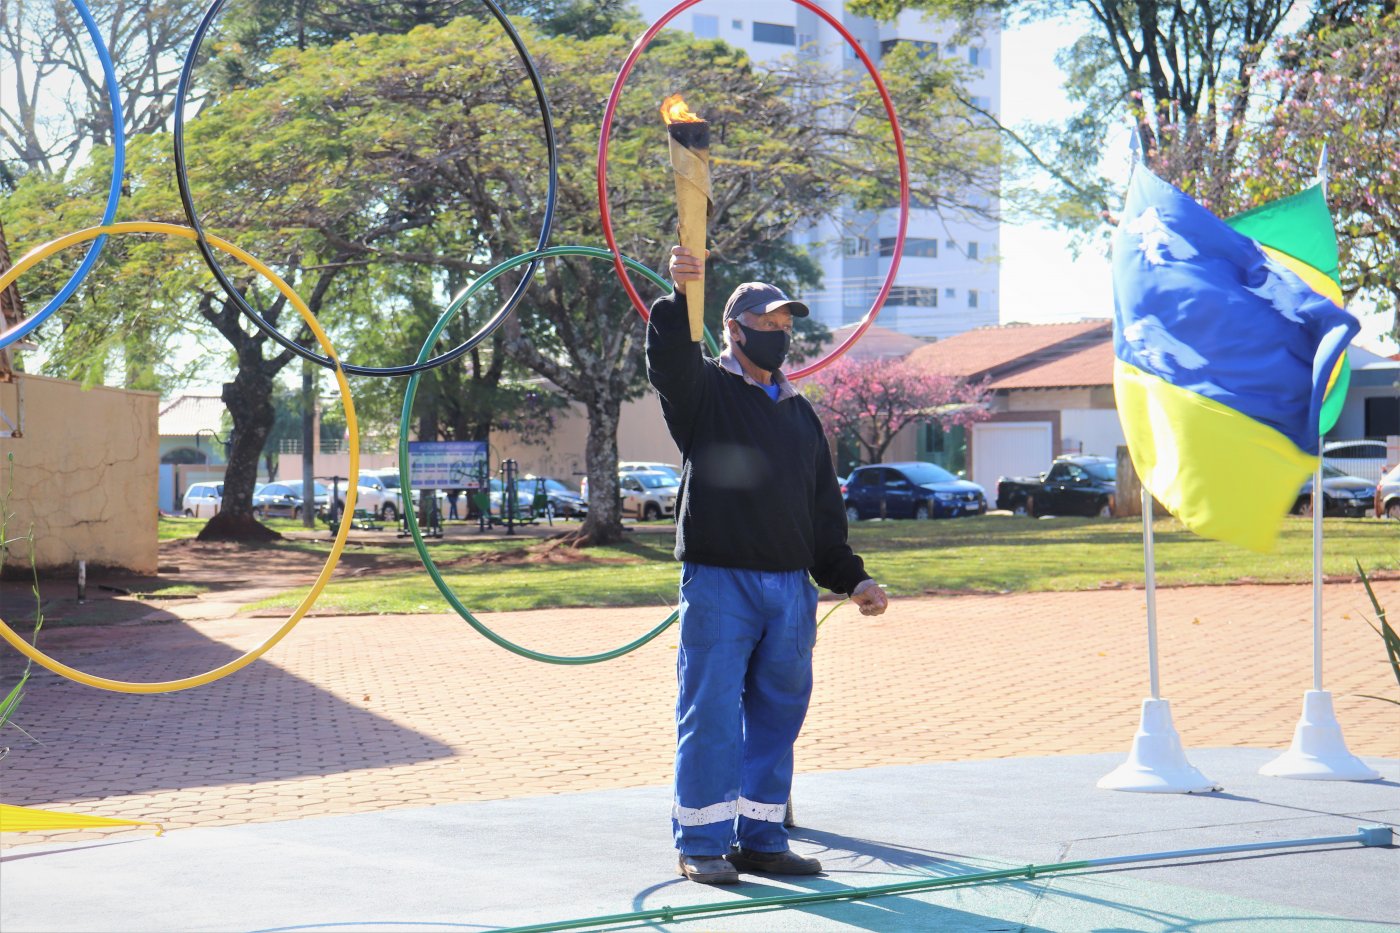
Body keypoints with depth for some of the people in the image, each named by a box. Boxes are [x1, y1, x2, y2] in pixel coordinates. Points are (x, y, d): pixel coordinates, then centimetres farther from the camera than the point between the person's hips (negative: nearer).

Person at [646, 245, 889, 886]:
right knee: (710, 713, -5)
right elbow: (669, 360, -20)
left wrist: (850, 578, 14)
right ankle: (701, 843, 3)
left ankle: (762, 838, 16)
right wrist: (680, 296, -35)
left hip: (790, 588, 6)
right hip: (717, 580, -6)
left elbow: (824, 507, 22)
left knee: (777, 714, 8)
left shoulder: (800, 412, 21)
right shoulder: (704, 391, 4)